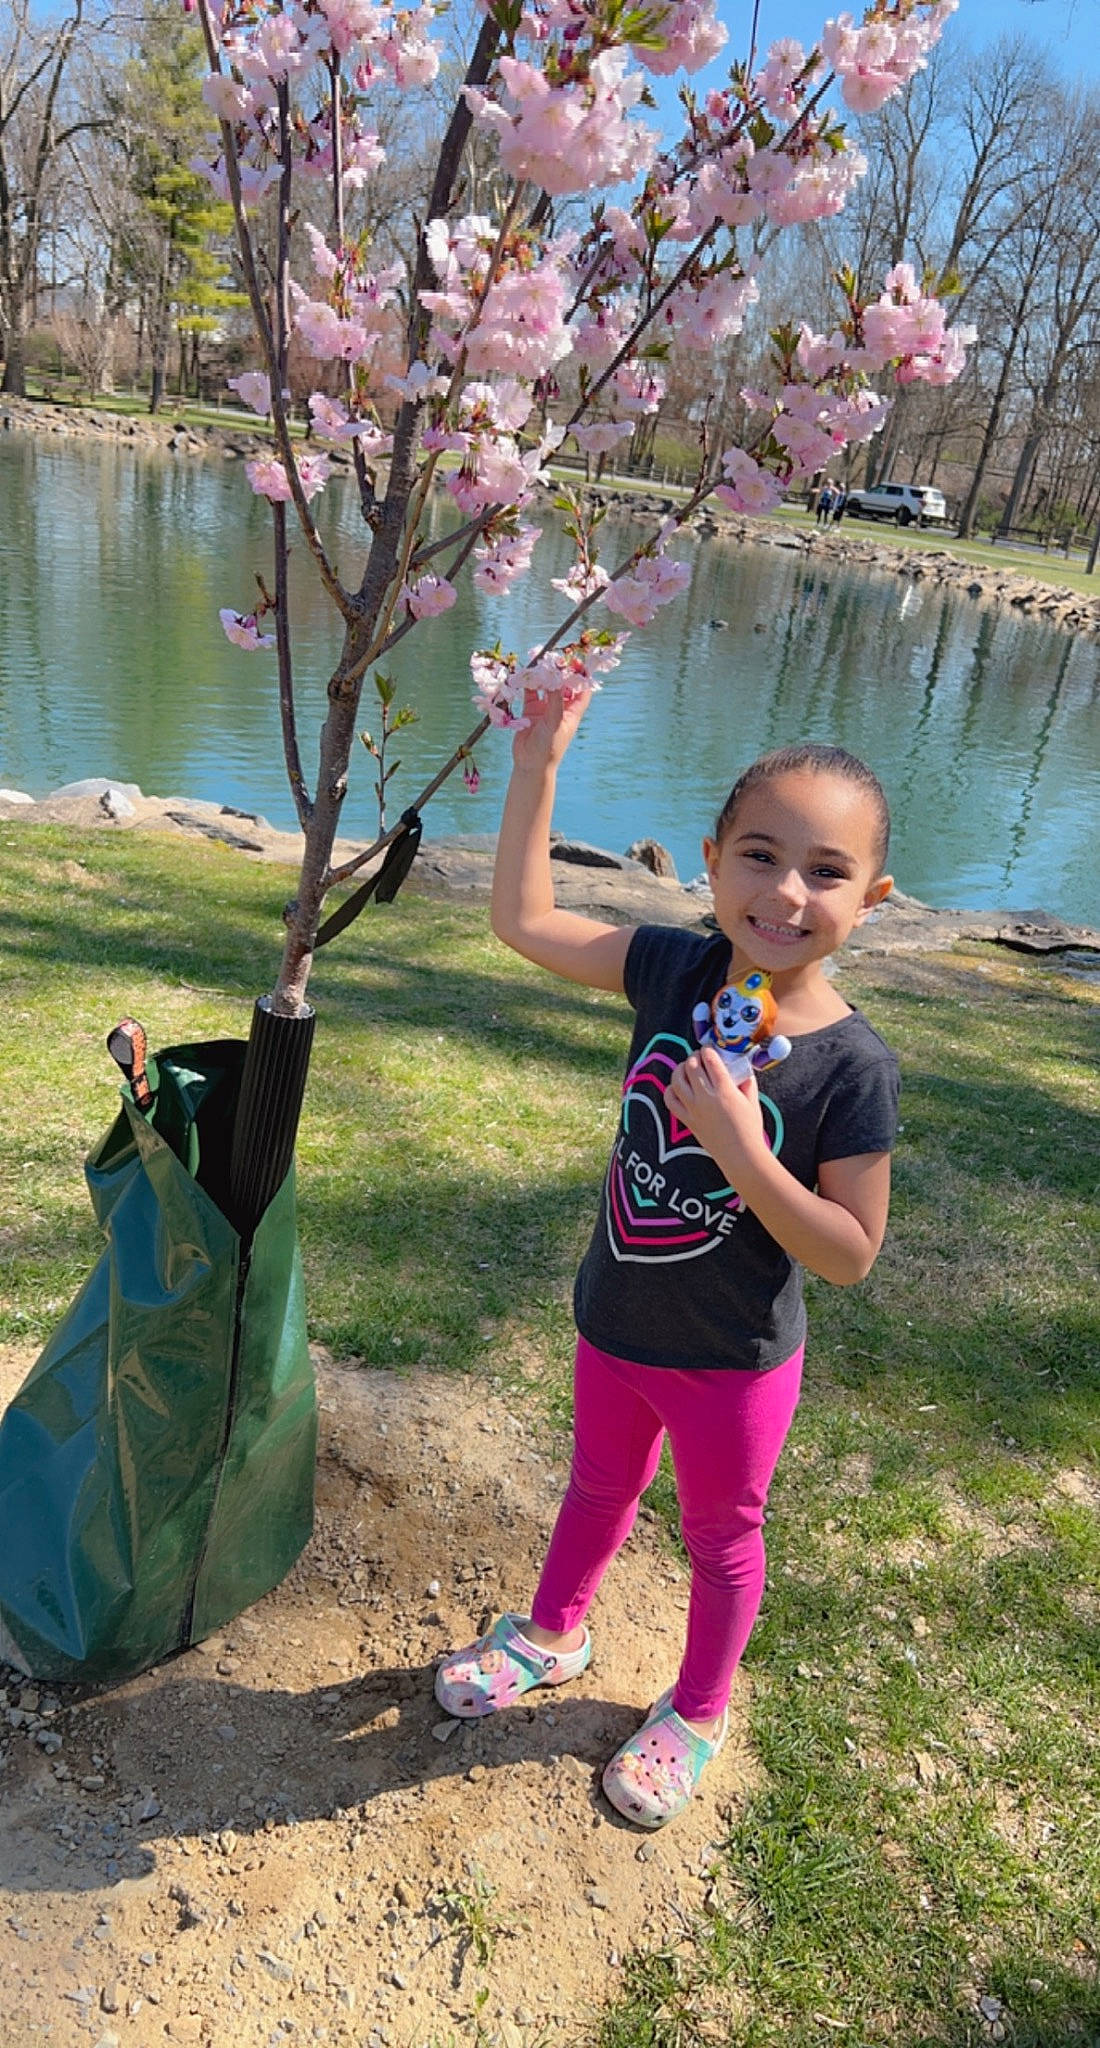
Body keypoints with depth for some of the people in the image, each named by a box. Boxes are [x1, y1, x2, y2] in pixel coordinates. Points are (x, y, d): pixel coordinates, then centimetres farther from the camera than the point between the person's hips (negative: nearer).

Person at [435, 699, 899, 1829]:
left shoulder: (852, 1066, -26)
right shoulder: (676, 970, -15)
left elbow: (851, 1252, -21)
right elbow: (524, 920, -8)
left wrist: (740, 1150, -35)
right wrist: (538, 760, -13)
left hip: (733, 1364, -4)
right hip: (616, 1328, 4)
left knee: (721, 1538, 23)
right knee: (599, 1490, 30)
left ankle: (697, 1709, 51)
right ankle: (551, 1633, 58)